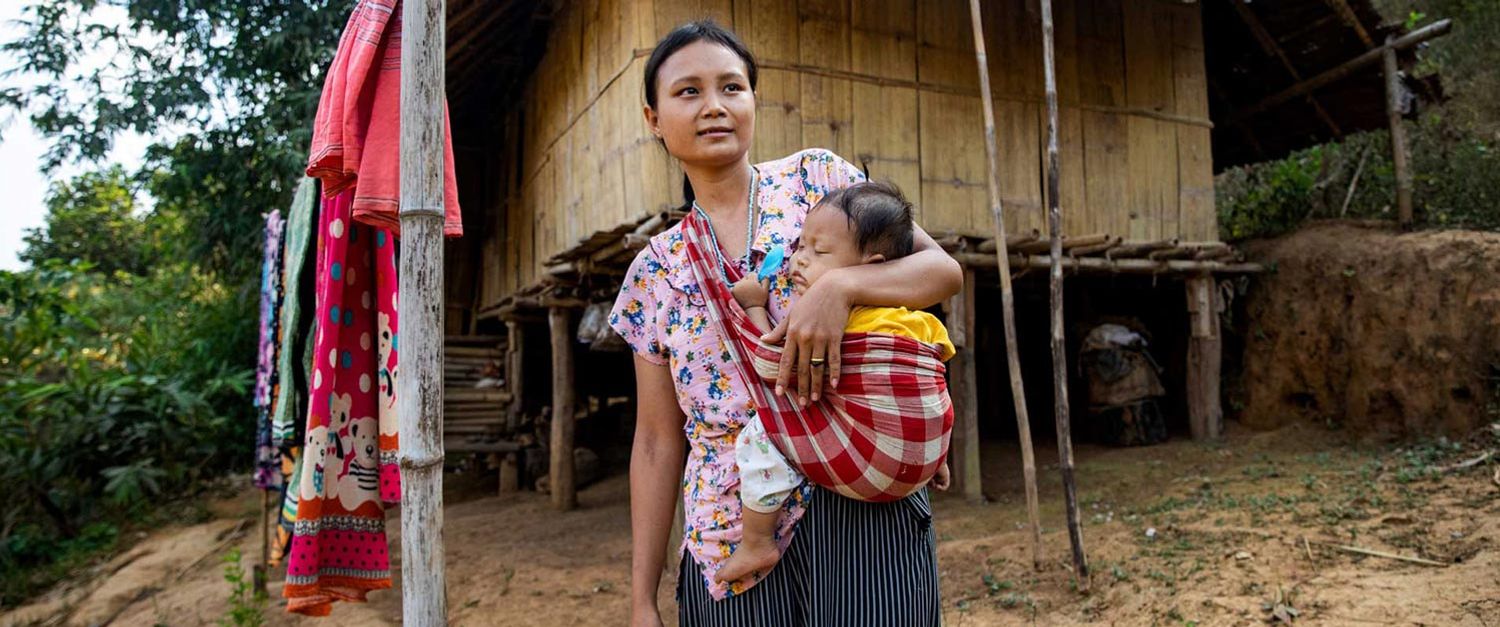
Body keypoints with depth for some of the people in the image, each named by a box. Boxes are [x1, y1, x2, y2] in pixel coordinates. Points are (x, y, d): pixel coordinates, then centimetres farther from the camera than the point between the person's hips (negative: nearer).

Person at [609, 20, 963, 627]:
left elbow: (943, 268, -3)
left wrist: (839, 285, -24)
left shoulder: (818, 178, 3)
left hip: (861, 511, -2)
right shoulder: (655, 271, 7)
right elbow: (658, 442, 7)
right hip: (731, 540, 2)